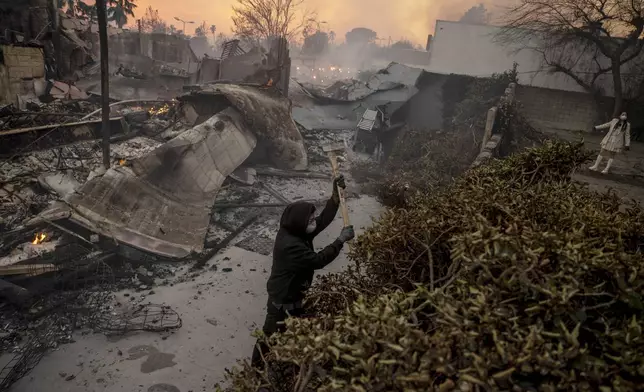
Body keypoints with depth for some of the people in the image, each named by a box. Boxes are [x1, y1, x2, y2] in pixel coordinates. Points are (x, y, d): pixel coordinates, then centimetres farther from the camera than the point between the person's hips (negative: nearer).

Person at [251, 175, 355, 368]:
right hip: (283, 300, -9)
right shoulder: (290, 245, -34)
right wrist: (341, 240, -25)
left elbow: (324, 220, -4)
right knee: (272, 334, 10)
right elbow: (318, 260, -31)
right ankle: (257, 367, 31)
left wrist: (336, 195, -14)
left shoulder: (296, 233, -6)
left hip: (291, 295, 9)